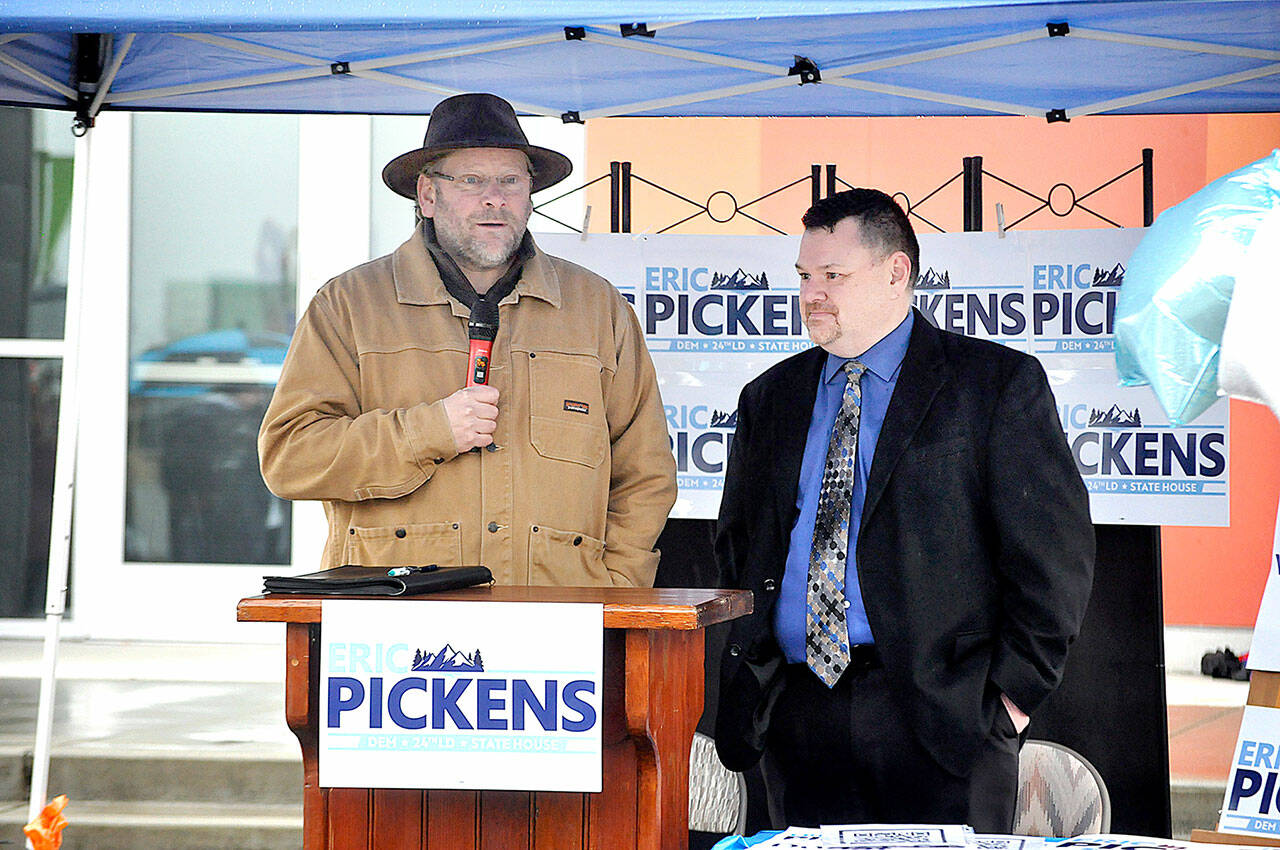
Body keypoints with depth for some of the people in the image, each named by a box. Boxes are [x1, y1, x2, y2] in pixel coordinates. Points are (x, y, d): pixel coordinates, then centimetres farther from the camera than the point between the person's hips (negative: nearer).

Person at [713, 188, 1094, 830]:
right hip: (798, 721, 4)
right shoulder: (769, 399, 16)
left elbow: (1055, 554, -4)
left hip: (942, 721, -4)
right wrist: (745, 689, 7)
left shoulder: (1000, 384, 0)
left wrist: (1013, 690, -9)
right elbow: (735, 551, 20)